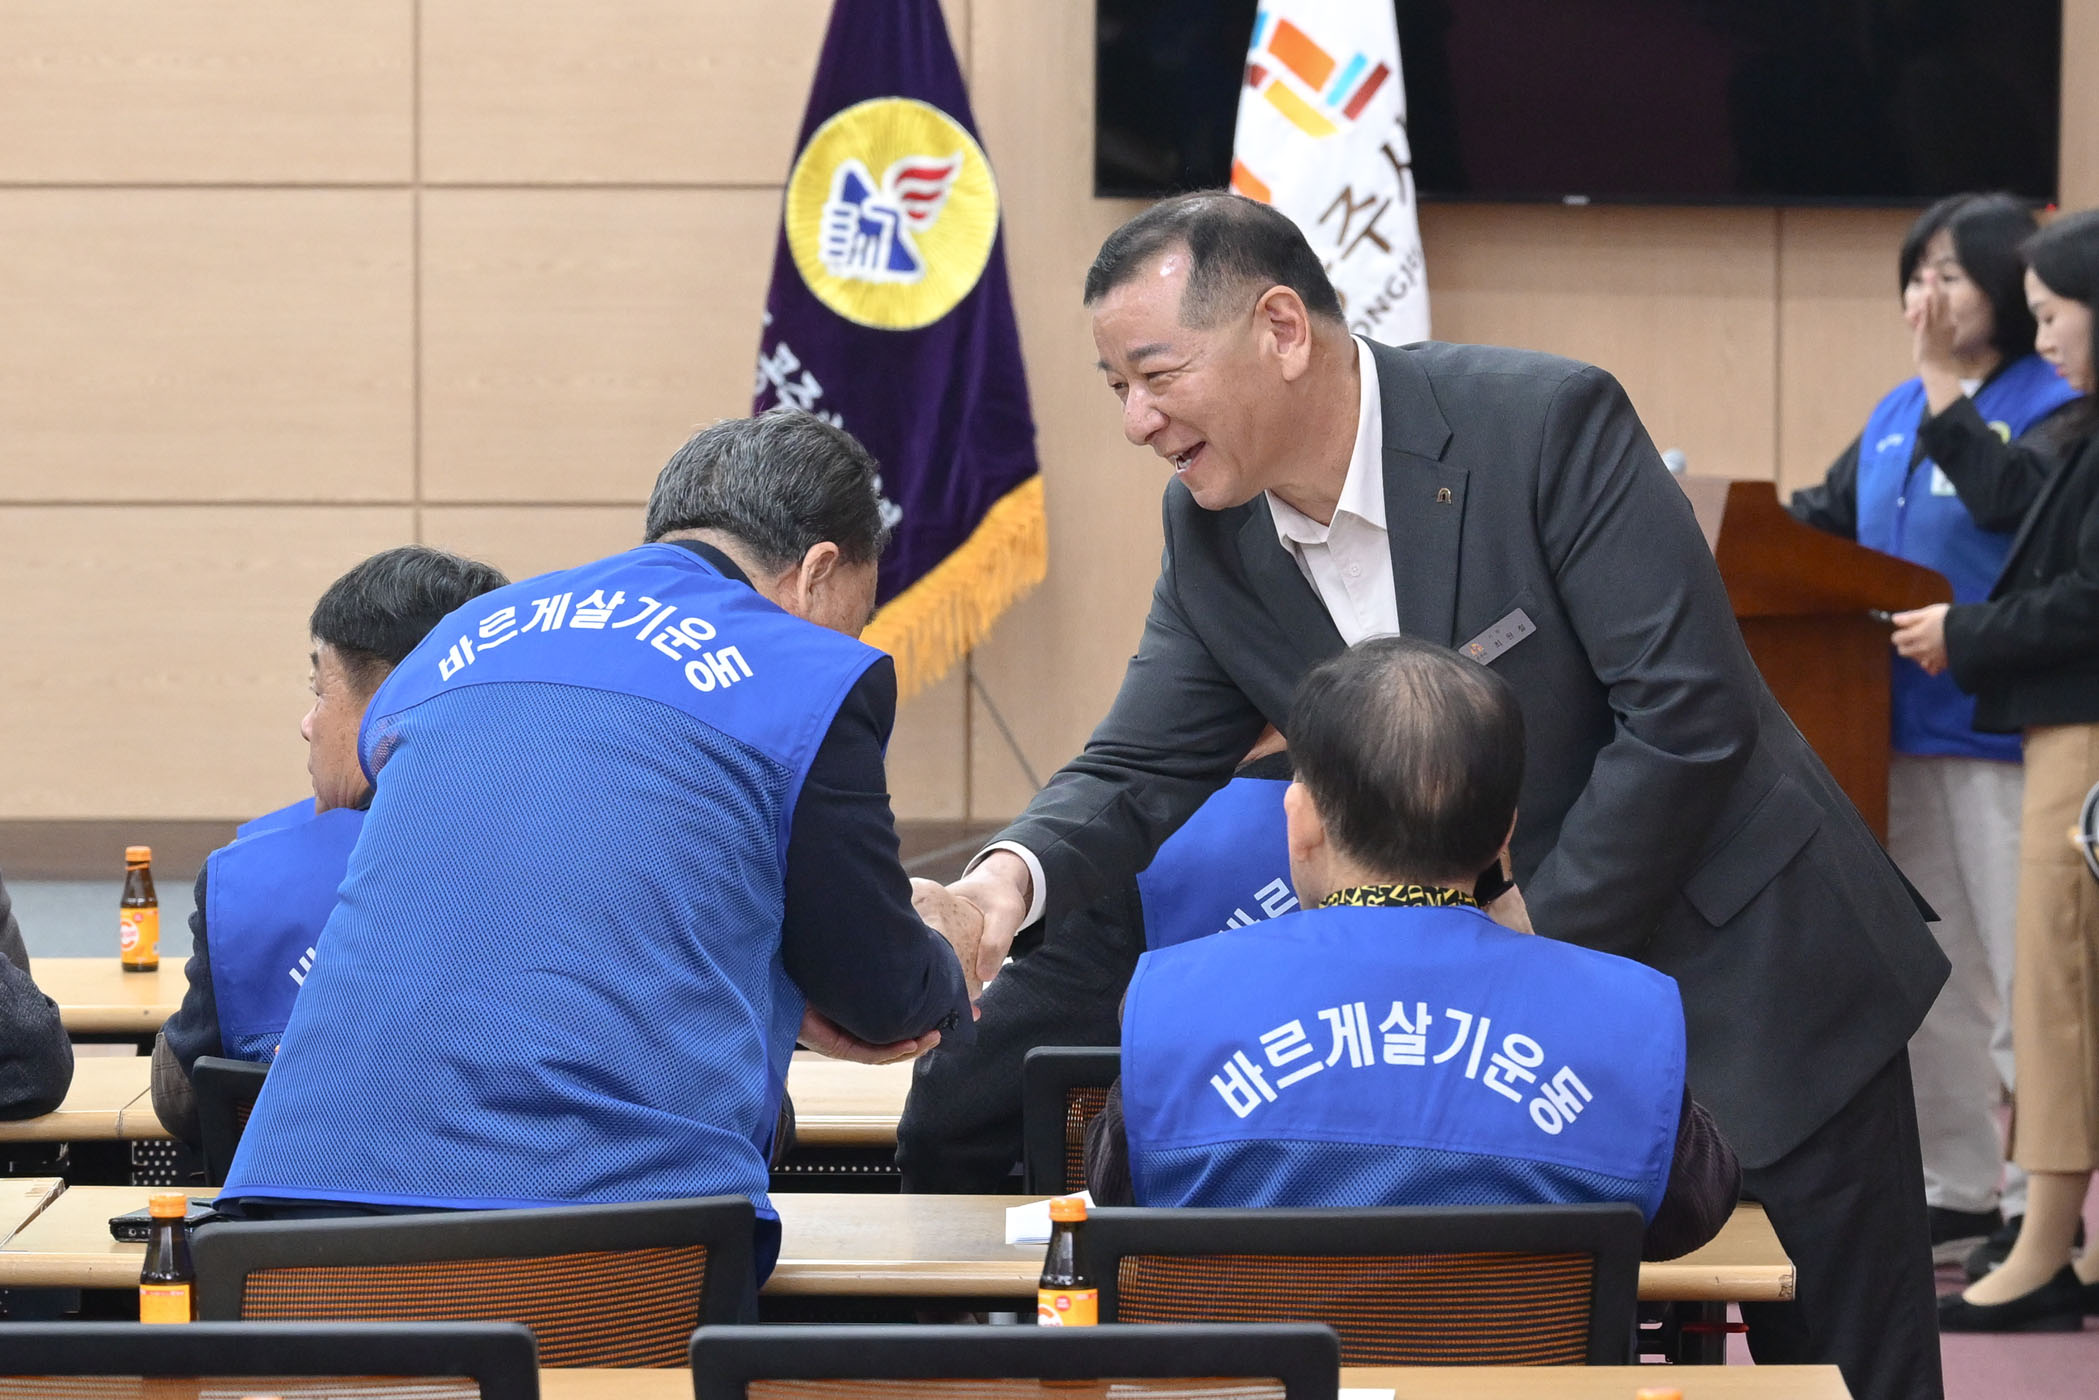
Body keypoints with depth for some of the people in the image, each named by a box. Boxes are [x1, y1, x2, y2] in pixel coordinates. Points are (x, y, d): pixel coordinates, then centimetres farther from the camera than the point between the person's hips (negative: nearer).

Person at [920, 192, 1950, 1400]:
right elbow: (1144, 773, -2)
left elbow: (1689, 717, -23)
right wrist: (1018, 874, -24)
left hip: (1750, 968, -5)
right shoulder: (1213, 533, -3)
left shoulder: (1549, 424, -21)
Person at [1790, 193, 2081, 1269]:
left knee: (2024, 975, -5)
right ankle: (1957, 1188, 21)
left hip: (2000, 728, -8)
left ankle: (2040, 1204, 0)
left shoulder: (2052, 411, -6)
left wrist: (1943, 381, -20)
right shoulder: (1895, 415, 16)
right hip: (1900, 728, 8)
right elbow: (1827, 519, 22)